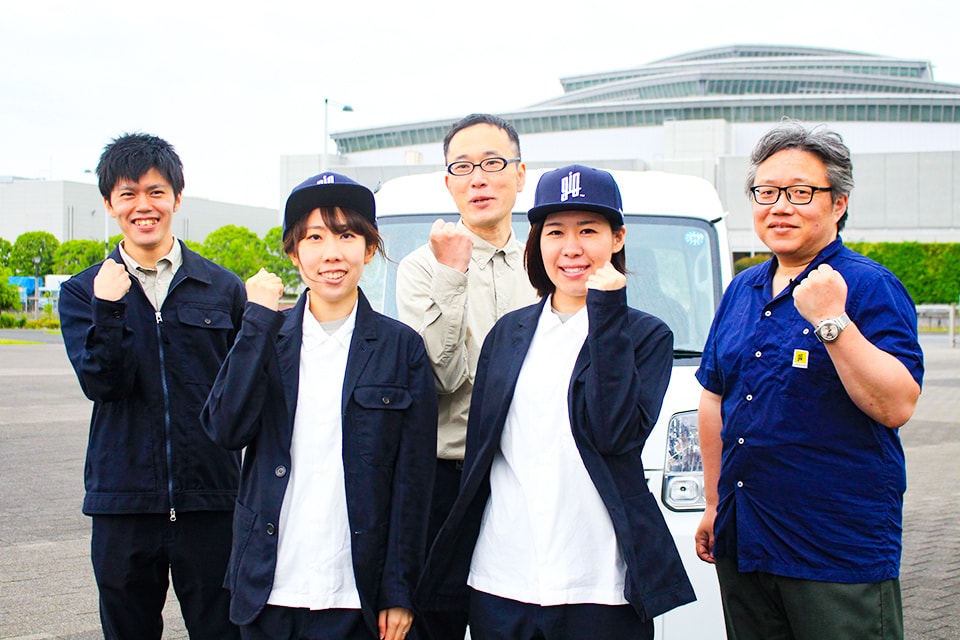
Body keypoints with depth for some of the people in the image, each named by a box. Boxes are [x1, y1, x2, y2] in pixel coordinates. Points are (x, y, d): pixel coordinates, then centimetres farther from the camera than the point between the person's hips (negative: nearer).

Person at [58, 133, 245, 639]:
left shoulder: (222, 288, 5)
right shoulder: (83, 292, 6)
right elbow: (102, 384, -8)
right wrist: (107, 309, -20)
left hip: (210, 501, -1)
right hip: (122, 498, 1)